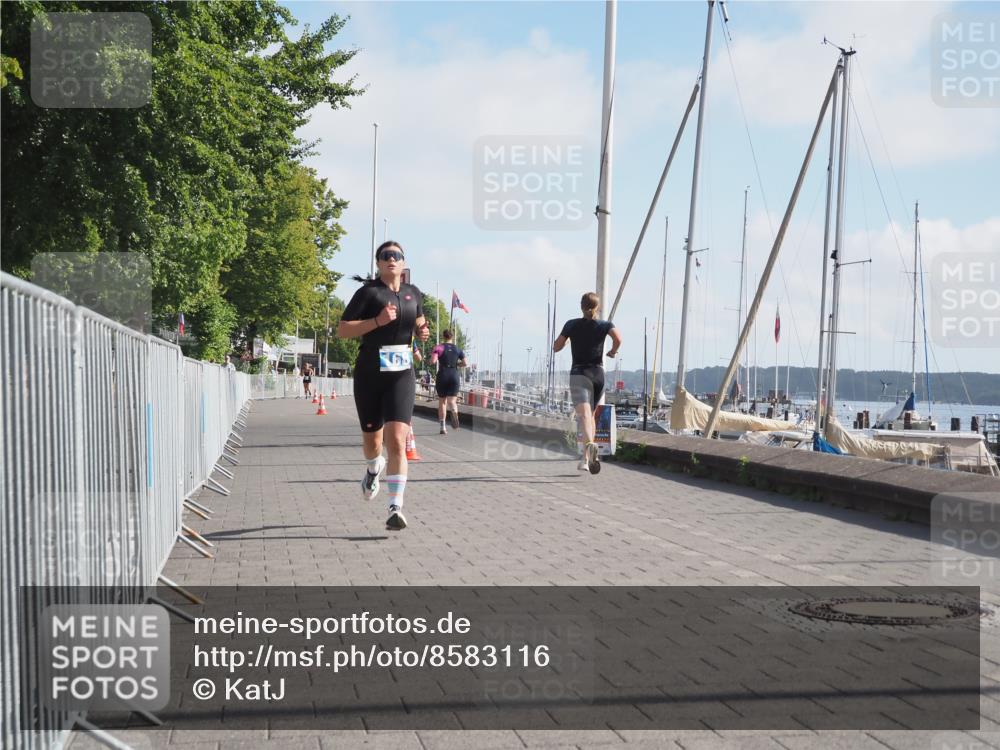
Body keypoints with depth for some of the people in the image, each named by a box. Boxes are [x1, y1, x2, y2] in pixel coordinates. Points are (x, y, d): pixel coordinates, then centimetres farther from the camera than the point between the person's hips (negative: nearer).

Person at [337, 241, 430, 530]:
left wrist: (422, 332, 6)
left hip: (401, 375, 1)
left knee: (397, 441, -15)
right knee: (372, 441, 14)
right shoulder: (369, 292, -5)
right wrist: (377, 321, -21)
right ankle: (374, 469, 51)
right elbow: (342, 330, -10)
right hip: (369, 374, -1)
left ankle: (396, 509, -18)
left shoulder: (413, 293, 9)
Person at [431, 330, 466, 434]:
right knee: (452, 400, -1)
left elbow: (432, 361, -14)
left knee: (442, 401, 11)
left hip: (442, 376, -1)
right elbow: (464, 363, 1)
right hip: (454, 376, 1)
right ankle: (454, 412, -39)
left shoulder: (438, 348, -1)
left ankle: (443, 427, 7)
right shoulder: (458, 349, 7)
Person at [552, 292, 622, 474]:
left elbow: (556, 347, 7)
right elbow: (618, 338, -16)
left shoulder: (572, 325, 4)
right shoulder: (604, 325, 3)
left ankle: (589, 444, -47)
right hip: (598, 374, 2)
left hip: (578, 374, -2)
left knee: (584, 415, -18)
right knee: (591, 414, 19)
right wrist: (613, 352, 4)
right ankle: (587, 458, 18)